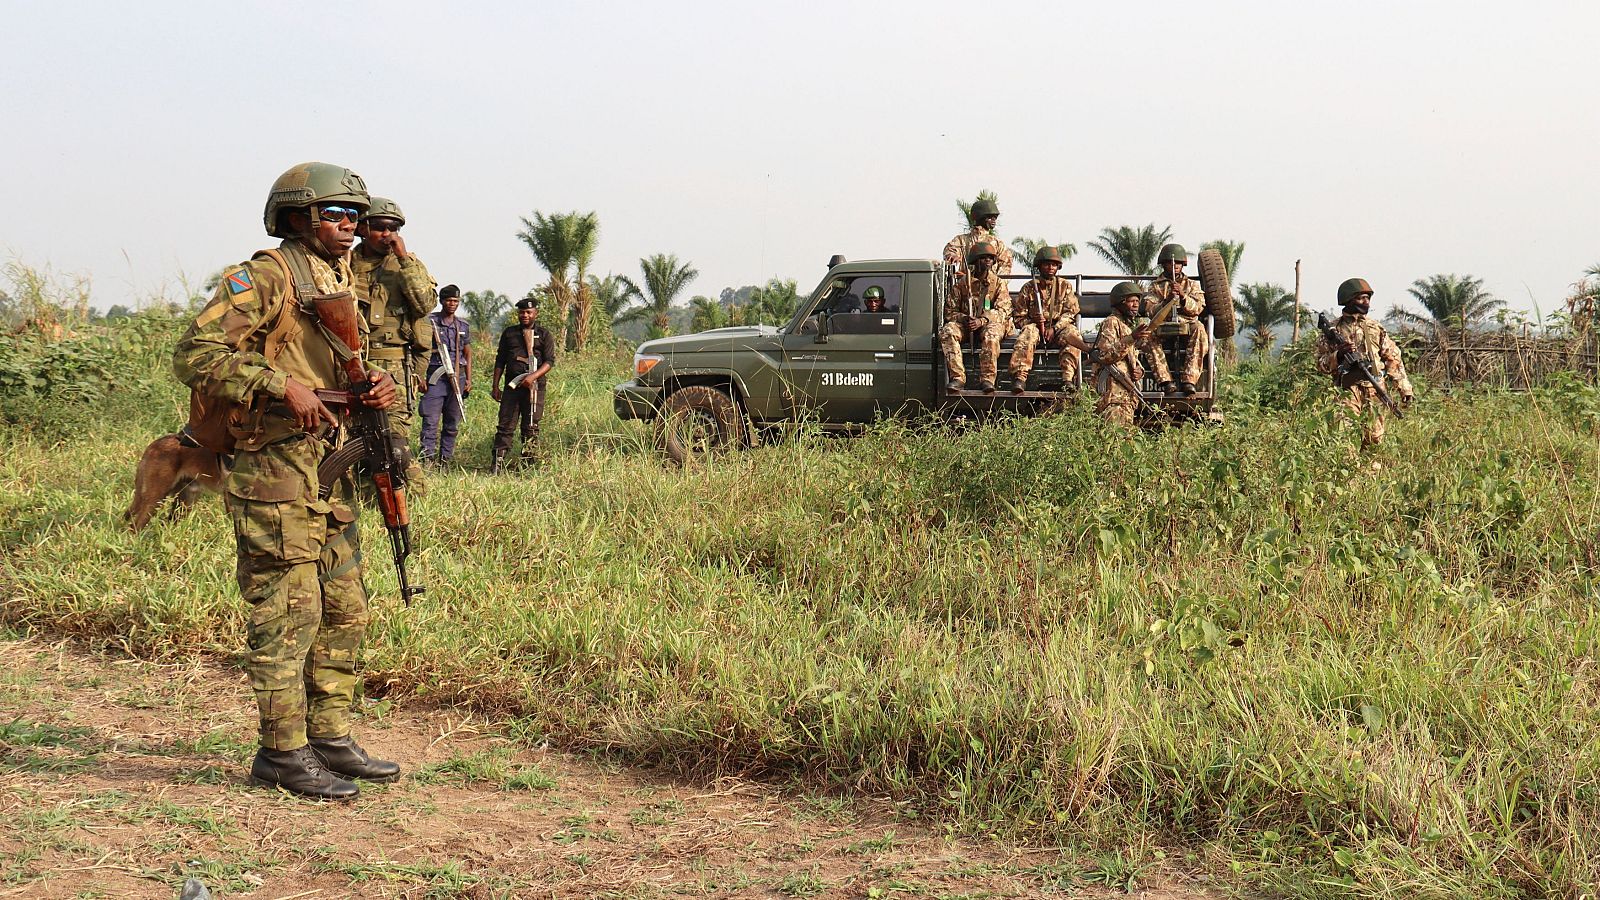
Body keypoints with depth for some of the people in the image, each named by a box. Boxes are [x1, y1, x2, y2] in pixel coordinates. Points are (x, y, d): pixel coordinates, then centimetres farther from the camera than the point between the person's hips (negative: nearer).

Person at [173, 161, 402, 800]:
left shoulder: (340, 284, 17)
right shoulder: (264, 278, -9)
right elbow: (194, 355, -17)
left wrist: (379, 387, 3)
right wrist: (281, 383, -24)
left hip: (331, 472, 9)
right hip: (276, 473, -9)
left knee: (344, 613, 12)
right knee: (288, 614, -5)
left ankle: (331, 738, 21)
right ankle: (283, 754, 4)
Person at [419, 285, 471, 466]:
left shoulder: (464, 326, 14)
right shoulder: (430, 322, 1)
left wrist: (469, 379, 10)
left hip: (458, 378, 4)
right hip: (435, 376, -4)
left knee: (452, 424, 6)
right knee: (431, 421, -10)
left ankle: (445, 461, 12)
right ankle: (427, 459, -12)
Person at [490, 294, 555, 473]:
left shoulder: (544, 335, 5)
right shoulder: (509, 333, 13)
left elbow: (549, 361, -2)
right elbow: (500, 360, 16)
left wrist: (533, 376, -18)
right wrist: (495, 385, 9)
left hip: (534, 386, -2)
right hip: (511, 385, 2)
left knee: (531, 427, 1)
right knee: (505, 426, -3)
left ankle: (528, 463, 8)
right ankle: (497, 463, -4)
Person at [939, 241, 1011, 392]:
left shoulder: (998, 283, 5)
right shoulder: (962, 283, 7)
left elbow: (1003, 310, -6)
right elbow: (949, 310, 6)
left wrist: (982, 320, -23)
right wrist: (963, 318, -16)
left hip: (989, 323, -2)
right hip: (965, 324, 2)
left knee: (991, 333, -39)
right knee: (947, 331, -30)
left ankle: (987, 378, -40)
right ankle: (958, 377, -37)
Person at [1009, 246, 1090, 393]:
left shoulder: (1065, 286, 9)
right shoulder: (1028, 288, 6)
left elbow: (1070, 312, 1)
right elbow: (1017, 317, 6)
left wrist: (1054, 328, -14)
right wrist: (1033, 321, -14)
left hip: (1058, 328, 1)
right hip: (1035, 326, -1)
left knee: (1072, 334, -32)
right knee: (1028, 332, -35)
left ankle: (1068, 379, -41)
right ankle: (1020, 378, -48)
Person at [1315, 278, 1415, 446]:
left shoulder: (1376, 329, 14)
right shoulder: (1334, 330, 6)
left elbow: (1393, 359, 13)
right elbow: (1321, 364, 5)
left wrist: (1405, 387, 6)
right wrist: (1338, 356, -14)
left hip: (1375, 392, 3)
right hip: (1348, 391, -3)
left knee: (1375, 439, 1)